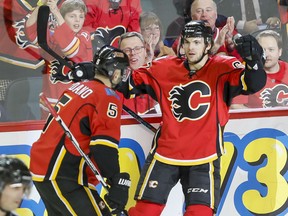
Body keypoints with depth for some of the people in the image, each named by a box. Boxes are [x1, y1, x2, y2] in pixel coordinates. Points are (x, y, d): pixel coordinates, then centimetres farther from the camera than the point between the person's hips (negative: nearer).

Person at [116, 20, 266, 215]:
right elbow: (130, 83, 12)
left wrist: (253, 59, -40)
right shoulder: (164, 69, 1)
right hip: (165, 154, 3)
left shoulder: (222, 68, -7)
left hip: (203, 158, -2)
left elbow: (254, 84, -21)